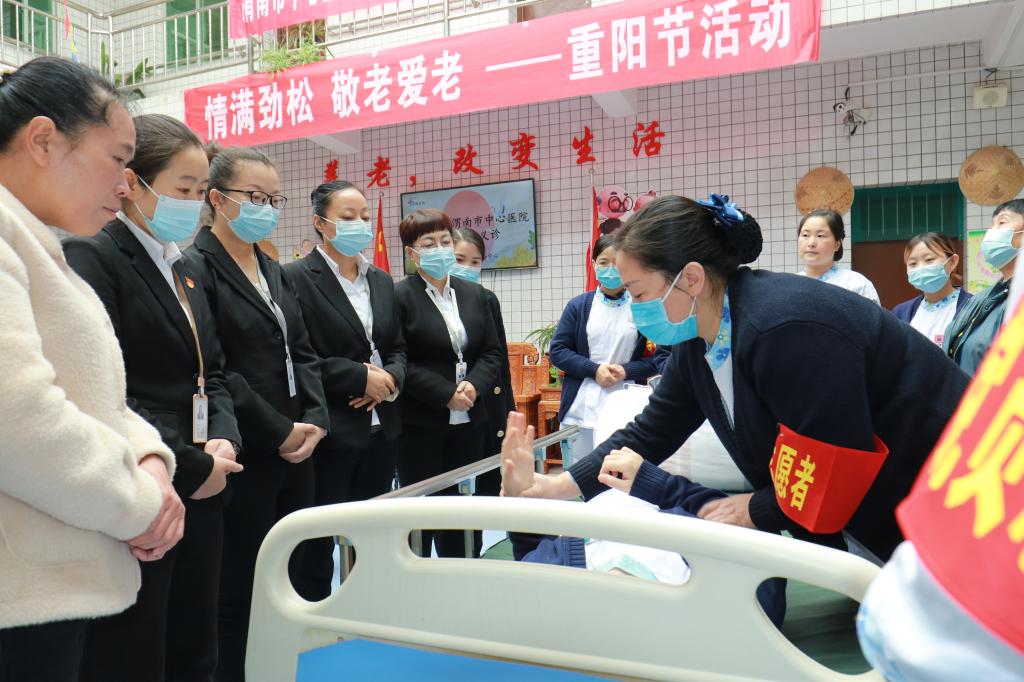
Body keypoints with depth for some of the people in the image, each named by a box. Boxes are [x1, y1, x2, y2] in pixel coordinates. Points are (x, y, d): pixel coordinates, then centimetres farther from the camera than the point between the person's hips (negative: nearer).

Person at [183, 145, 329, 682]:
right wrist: (279, 432, -14)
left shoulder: (274, 272, 15)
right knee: (237, 592, 4)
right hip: (245, 458, -7)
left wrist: (315, 419, -3)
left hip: (295, 450, 7)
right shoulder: (195, 268, -9)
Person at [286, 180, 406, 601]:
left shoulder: (381, 281, 14)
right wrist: (361, 377, -15)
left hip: (380, 427, 6)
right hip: (330, 430, -6)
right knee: (317, 543, 4)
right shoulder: (297, 278, -7)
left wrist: (390, 379, -3)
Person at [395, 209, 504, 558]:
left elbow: (492, 353, 11)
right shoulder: (399, 297, -7)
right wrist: (446, 395, -16)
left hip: (468, 421, 5)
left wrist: (473, 385, -8)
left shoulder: (474, 294, 11)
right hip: (420, 424, -5)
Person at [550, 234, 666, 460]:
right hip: (580, 412, 2)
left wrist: (626, 371, -13)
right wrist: (594, 369, -8)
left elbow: (662, 356, 0)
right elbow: (557, 350, 5)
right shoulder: (578, 305, 7)